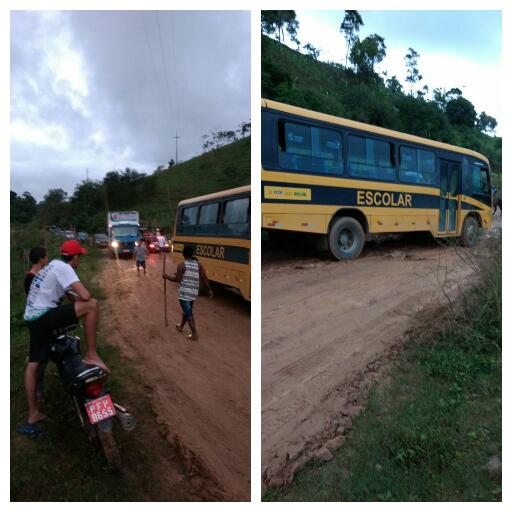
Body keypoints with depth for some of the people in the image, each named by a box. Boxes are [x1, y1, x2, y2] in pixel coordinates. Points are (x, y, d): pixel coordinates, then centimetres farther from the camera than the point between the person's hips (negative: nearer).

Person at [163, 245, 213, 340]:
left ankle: (195, 334, 2)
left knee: (188, 313, 1)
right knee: (187, 310, 24)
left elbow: (177, 279, -12)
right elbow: (205, 278, 1)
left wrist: (167, 277, 3)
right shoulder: (198, 264, 2)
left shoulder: (182, 264, -11)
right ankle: (181, 326, 43)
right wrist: (210, 290, 8)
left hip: (184, 292, -6)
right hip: (194, 293, 6)